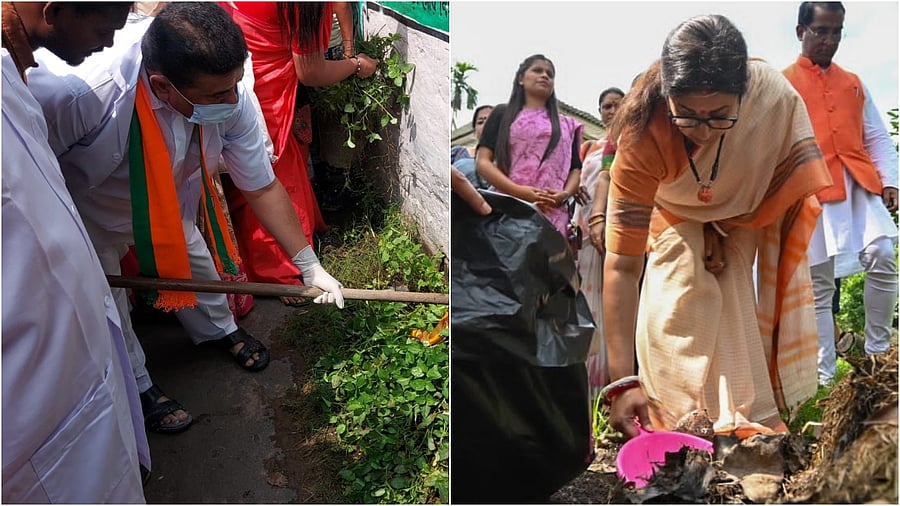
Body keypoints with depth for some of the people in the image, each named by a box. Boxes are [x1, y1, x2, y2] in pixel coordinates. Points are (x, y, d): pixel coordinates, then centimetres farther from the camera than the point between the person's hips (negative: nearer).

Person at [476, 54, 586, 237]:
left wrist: (565, 193, -7)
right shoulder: (503, 114, 15)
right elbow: (482, 162, 4)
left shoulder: (567, 125, 24)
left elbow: (576, 169, 17)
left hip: (552, 214, 2)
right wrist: (518, 191, -12)